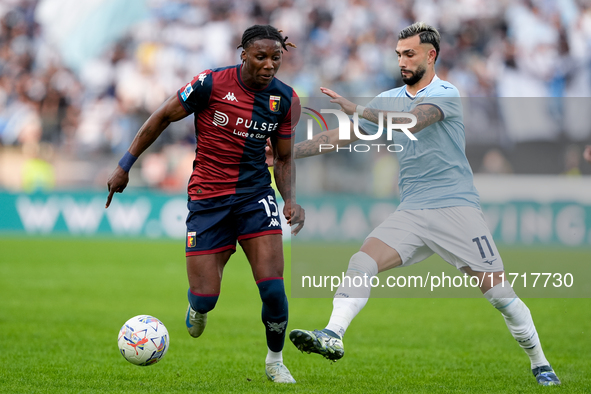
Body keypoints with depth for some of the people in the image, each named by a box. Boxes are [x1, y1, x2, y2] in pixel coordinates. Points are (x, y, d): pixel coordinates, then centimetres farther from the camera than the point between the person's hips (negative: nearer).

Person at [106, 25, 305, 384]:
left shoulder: (285, 100, -2)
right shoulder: (210, 84, -13)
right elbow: (163, 117, 0)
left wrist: (291, 199, -7)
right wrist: (125, 167, 3)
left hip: (256, 195, 2)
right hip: (207, 197, -2)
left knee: (273, 289, -12)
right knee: (205, 297, -6)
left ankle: (275, 361, 15)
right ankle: (198, 308, 35)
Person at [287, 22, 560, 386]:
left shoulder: (446, 94, -6)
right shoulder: (390, 99, 13)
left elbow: (410, 122, -24)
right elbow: (343, 136, 15)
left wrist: (357, 109, -31)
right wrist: (288, 151, 7)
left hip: (457, 207, -5)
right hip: (412, 212, 5)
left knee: (498, 291, -6)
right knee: (362, 262, -17)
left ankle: (540, 364, 9)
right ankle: (333, 336, -26)